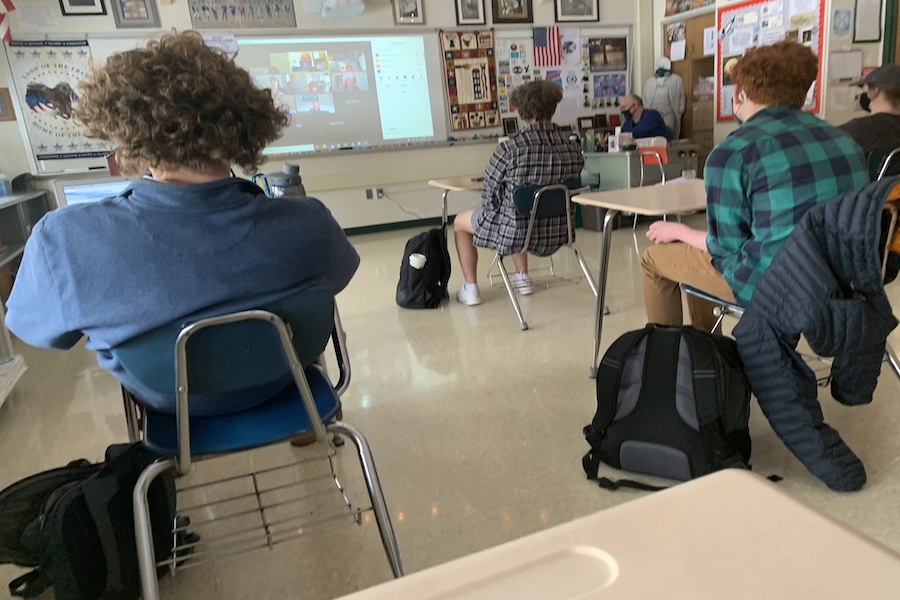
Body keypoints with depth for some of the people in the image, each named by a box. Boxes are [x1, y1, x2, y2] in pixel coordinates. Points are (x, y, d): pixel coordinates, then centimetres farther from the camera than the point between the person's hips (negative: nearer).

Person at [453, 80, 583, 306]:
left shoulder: (510, 148, -21)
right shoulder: (574, 149, -6)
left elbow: (489, 196, -12)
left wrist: (494, 214, 10)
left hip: (515, 232, -5)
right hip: (556, 232, 5)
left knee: (460, 222, 24)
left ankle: (470, 289, 24)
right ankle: (522, 278, 42)